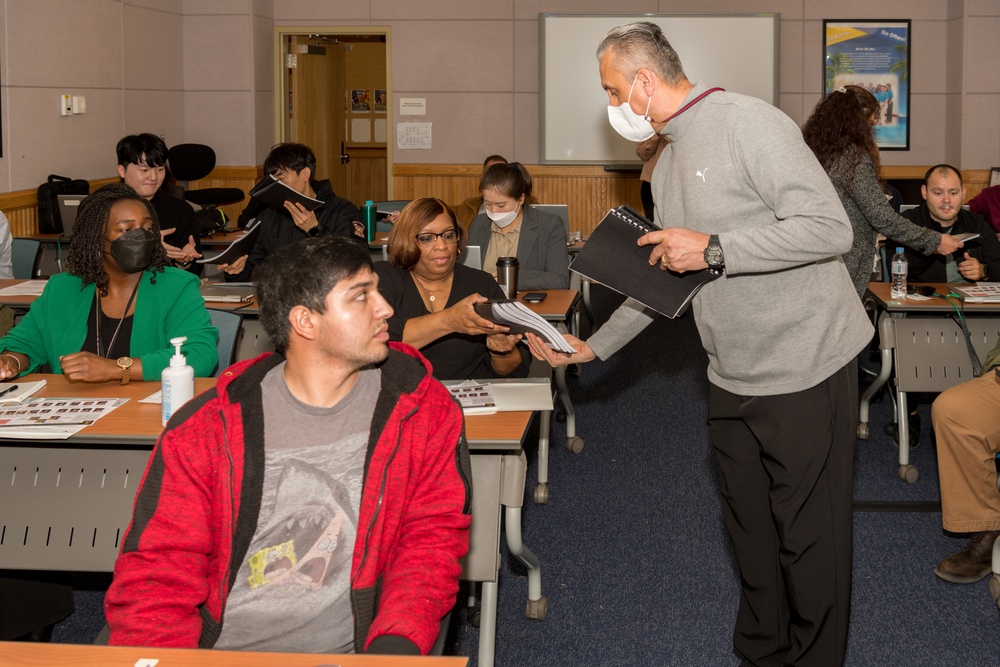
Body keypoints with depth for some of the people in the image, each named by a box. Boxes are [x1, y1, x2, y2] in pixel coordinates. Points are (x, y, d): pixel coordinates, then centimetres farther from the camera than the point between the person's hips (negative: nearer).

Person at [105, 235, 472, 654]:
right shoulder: (205, 428, 1)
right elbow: (155, 569, 1)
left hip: (347, 650, 1)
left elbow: (433, 536, 3)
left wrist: (395, 643, -14)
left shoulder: (424, 411, 4)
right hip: (212, 648, 0)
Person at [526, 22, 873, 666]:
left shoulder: (748, 123, -15)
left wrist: (714, 249, -23)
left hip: (806, 369, -8)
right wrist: (592, 347, 15)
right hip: (733, 375, 9)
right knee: (750, 530, 17)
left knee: (810, 537, 3)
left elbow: (830, 229, -22)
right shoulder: (669, 164, 14)